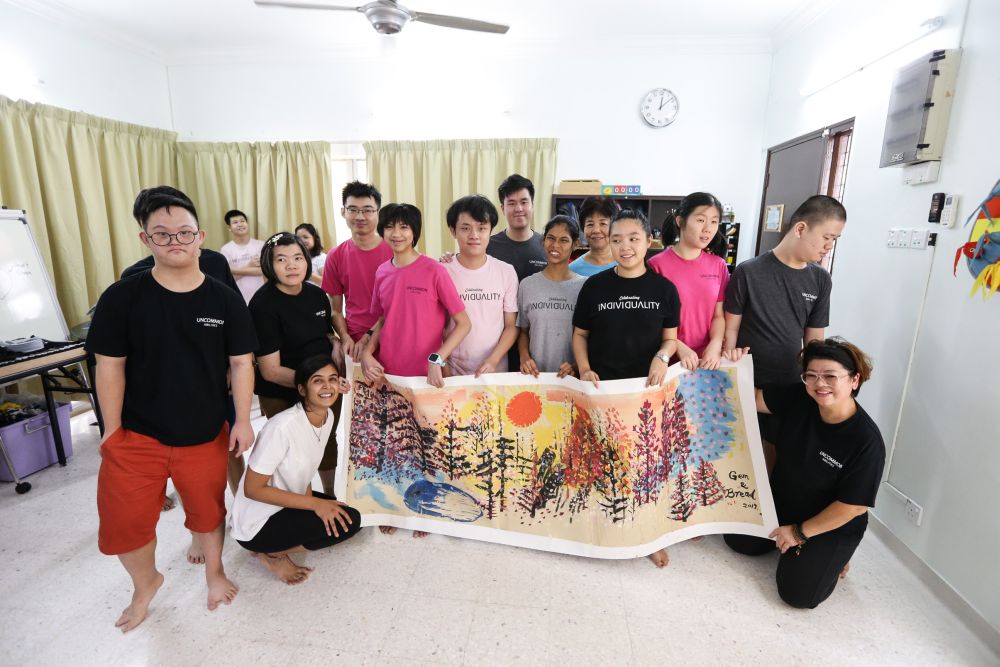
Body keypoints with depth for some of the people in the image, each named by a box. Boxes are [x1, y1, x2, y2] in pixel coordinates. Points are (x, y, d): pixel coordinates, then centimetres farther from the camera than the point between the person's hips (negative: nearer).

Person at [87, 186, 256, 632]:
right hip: (136, 435, 0)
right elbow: (110, 366, -4)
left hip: (205, 436, 0)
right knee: (124, 521, 8)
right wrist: (112, 430, -3)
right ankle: (146, 583, 40)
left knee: (207, 512, 16)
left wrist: (242, 421, -6)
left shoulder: (226, 301, -8)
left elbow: (241, 364, -4)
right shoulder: (122, 297, -9)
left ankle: (214, 572, 45)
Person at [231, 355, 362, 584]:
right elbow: (253, 489, -24)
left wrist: (310, 502, -11)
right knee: (347, 522, -19)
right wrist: (315, 504, -24)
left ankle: (279, 547, 9)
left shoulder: (328, 416, -6)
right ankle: (270, 553, -1)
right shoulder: (283, 426, -29)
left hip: (289, 502, 8)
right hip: (257, 523, -8)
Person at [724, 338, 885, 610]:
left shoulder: (867, 441, -29)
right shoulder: (799, 398, -18)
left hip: (832, 524, -5)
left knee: (798, 593, -9)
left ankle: (833, 556, 18)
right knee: (738, 541, 8)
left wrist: (800, 532, -14)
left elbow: (853, 506, -22)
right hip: (780, 504, 5)